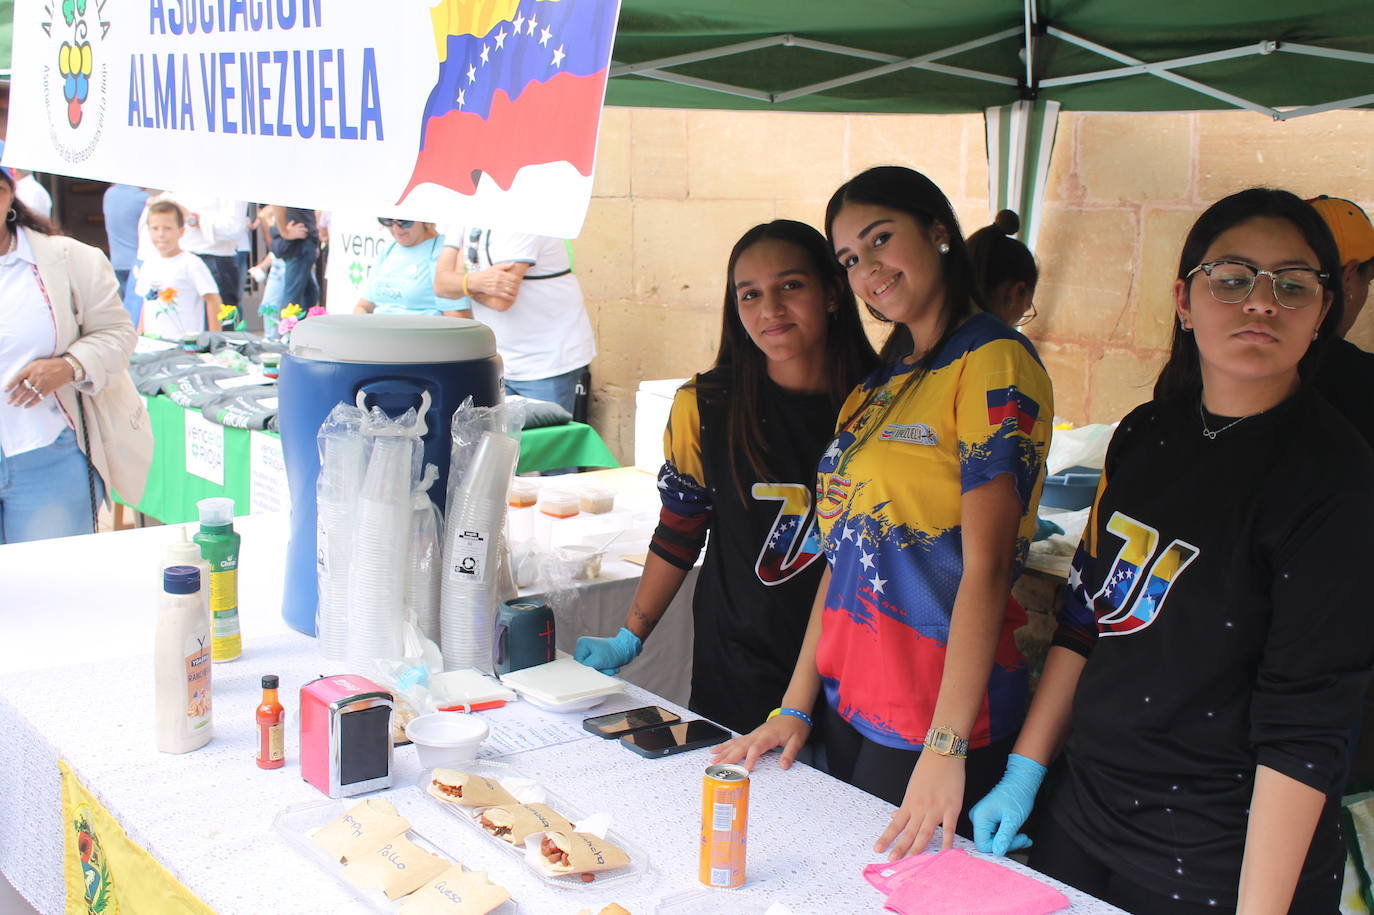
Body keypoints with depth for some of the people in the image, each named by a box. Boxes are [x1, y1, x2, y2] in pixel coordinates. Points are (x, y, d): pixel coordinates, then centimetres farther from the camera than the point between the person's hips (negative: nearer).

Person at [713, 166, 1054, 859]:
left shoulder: (994, 362, -12)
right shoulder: (881, 383, 12)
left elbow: (987, 565, -19)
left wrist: (946, 748, -22)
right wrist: (796, 706, 10)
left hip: (933, 720, -8)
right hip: (849, 705, 8)